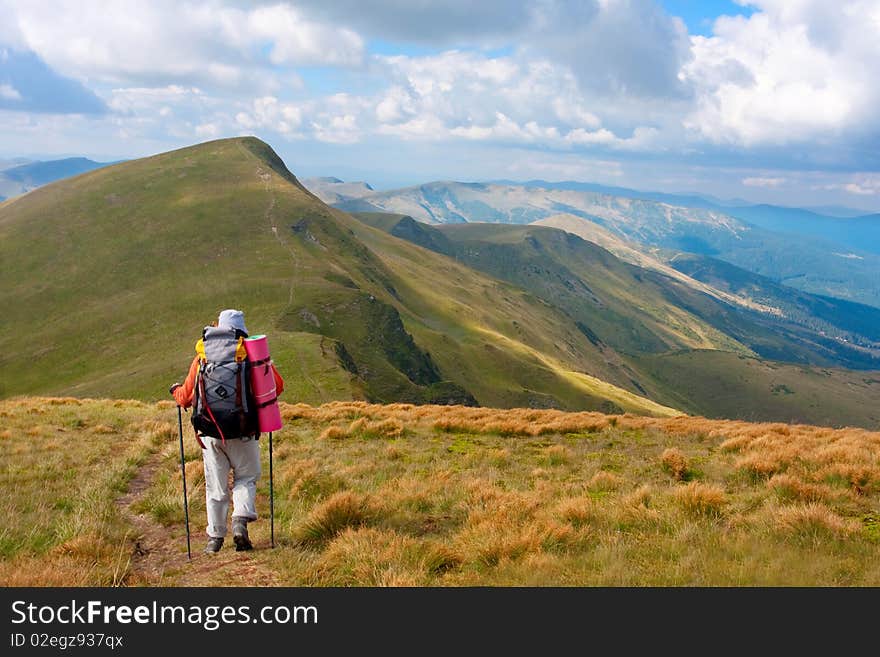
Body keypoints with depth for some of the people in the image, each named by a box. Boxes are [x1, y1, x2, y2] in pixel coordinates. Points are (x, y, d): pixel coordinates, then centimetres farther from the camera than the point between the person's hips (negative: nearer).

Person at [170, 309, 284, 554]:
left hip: (210, 433, 2)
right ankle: (241, 521, -3)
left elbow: (186, 398, 9)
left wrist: (175, 390, 32)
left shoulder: (201, 358, 2)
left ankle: (215, 536, 18)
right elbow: (276, 387, -1)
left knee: (216, 485, 13)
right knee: (246, 478, 17)